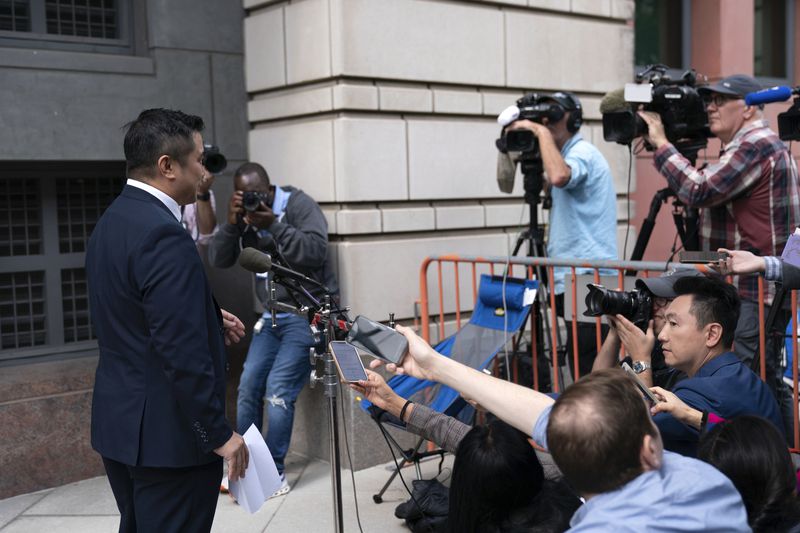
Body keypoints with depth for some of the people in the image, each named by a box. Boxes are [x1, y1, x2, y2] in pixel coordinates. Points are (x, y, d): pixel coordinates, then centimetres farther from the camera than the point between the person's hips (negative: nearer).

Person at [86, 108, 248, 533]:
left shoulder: (110, 222, 9)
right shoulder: (163, 234, -22)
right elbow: (182, 352, -25)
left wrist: (210, 319, 13)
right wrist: (218, 433, -17)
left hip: (120, 422, 10)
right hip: (166, 433, -10)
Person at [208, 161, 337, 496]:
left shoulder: (299, 204, -9)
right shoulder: (244, 216, 6)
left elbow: (315, 252, -22)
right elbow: (218, 260, -2)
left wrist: (273, 225, -26)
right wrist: (231, 223, -16)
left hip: (307, 314, -6)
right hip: (271, 317, 6)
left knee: (278, 390, -13)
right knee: (247, 387, 2)